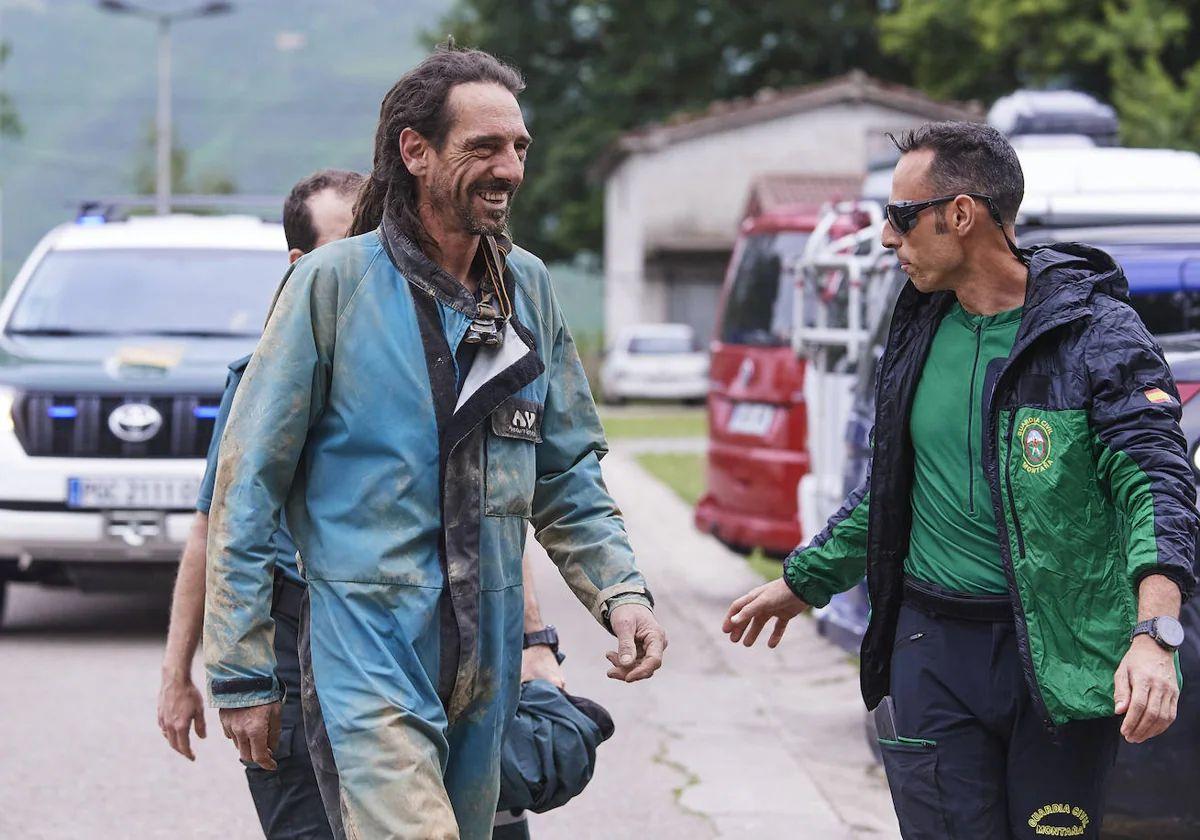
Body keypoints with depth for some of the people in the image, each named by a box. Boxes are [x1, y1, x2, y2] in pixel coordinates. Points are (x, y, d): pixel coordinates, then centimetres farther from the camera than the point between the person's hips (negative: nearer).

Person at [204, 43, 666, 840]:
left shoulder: (528, 287, 10)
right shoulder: (335, 282, -6)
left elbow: (567, 475, 17)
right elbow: (247, 488, -5)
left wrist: (621, 592, 0)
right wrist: (242, 674, -6)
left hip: (488, 667, 6)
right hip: (366, 659, -6)